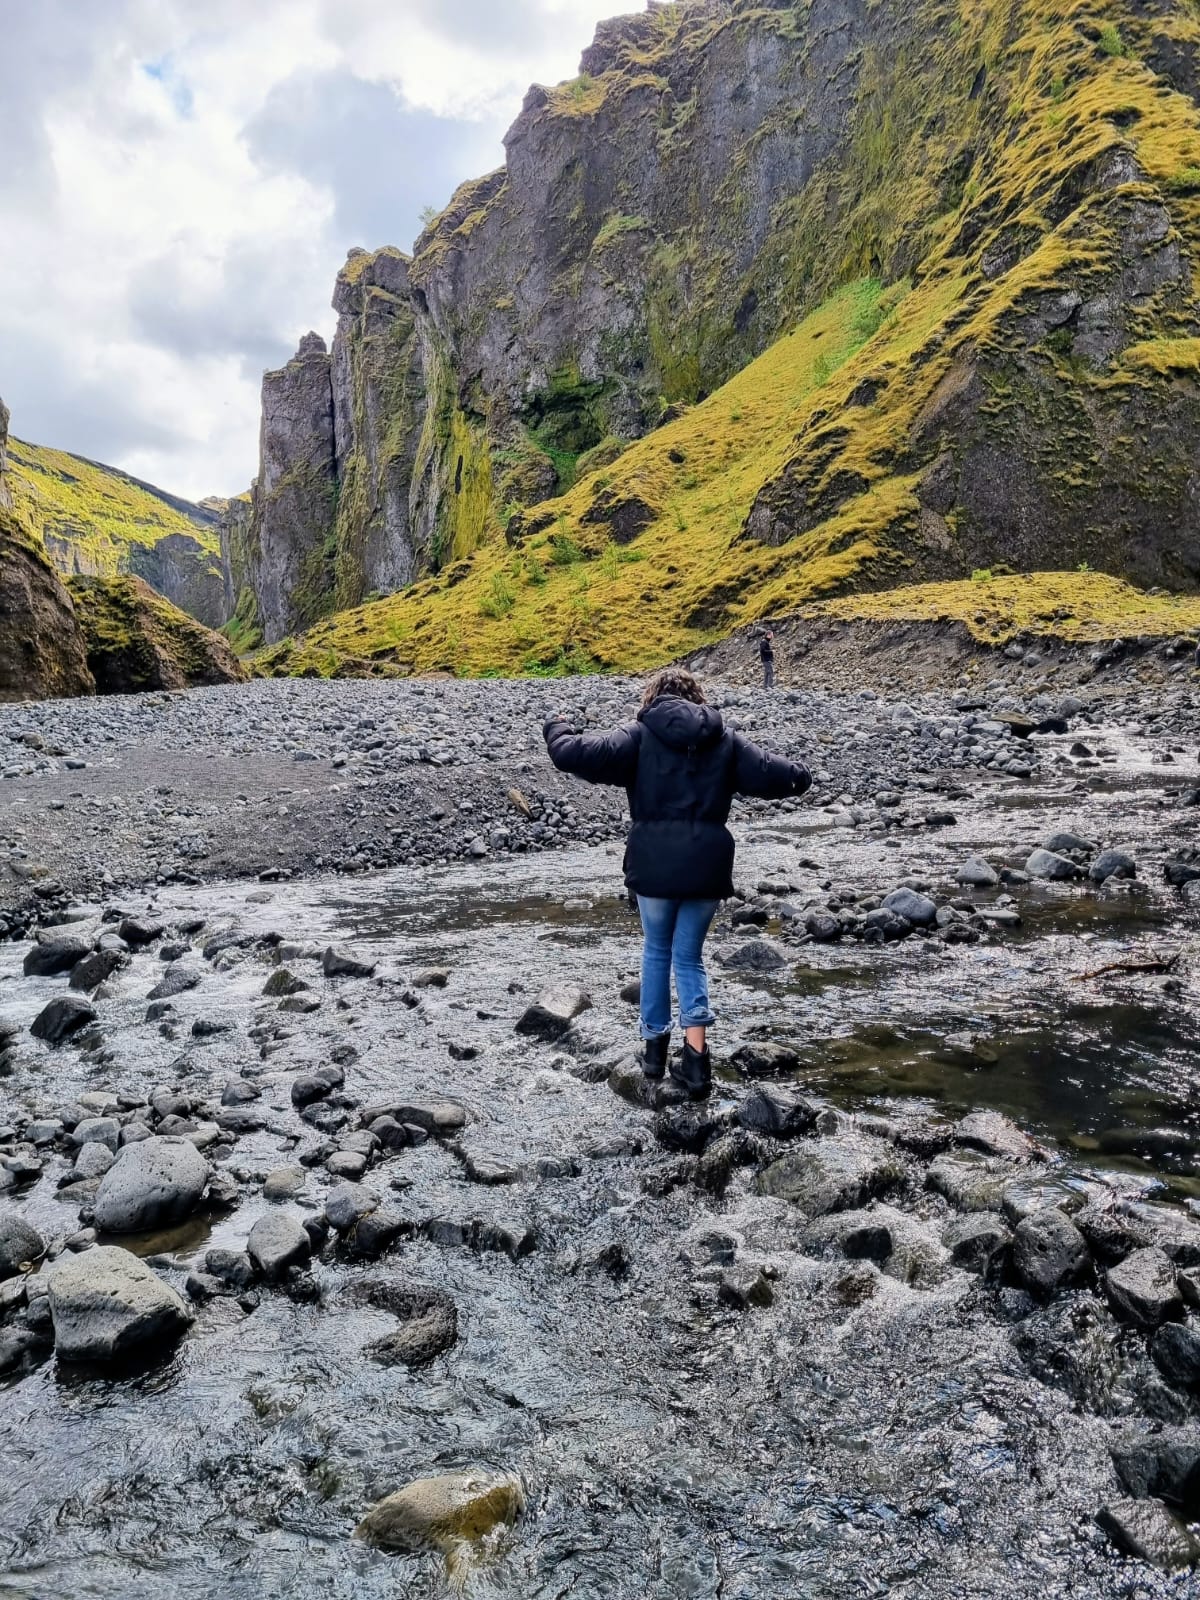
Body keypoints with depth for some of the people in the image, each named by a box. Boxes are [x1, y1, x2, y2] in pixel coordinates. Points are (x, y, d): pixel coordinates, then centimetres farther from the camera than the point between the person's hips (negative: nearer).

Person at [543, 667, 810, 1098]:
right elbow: (770, 775, 9)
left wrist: (557, 729, 11)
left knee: (656, 951, 20)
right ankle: (695, 1056, 1)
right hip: (707, 867, 2)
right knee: (689, 957, 14)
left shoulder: (640, 736, -1)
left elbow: (577, 754, -11)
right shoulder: (724, 741, 8)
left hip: (655, 866, -2)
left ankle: (654, 1045, 27)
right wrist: (800, 774, 32)